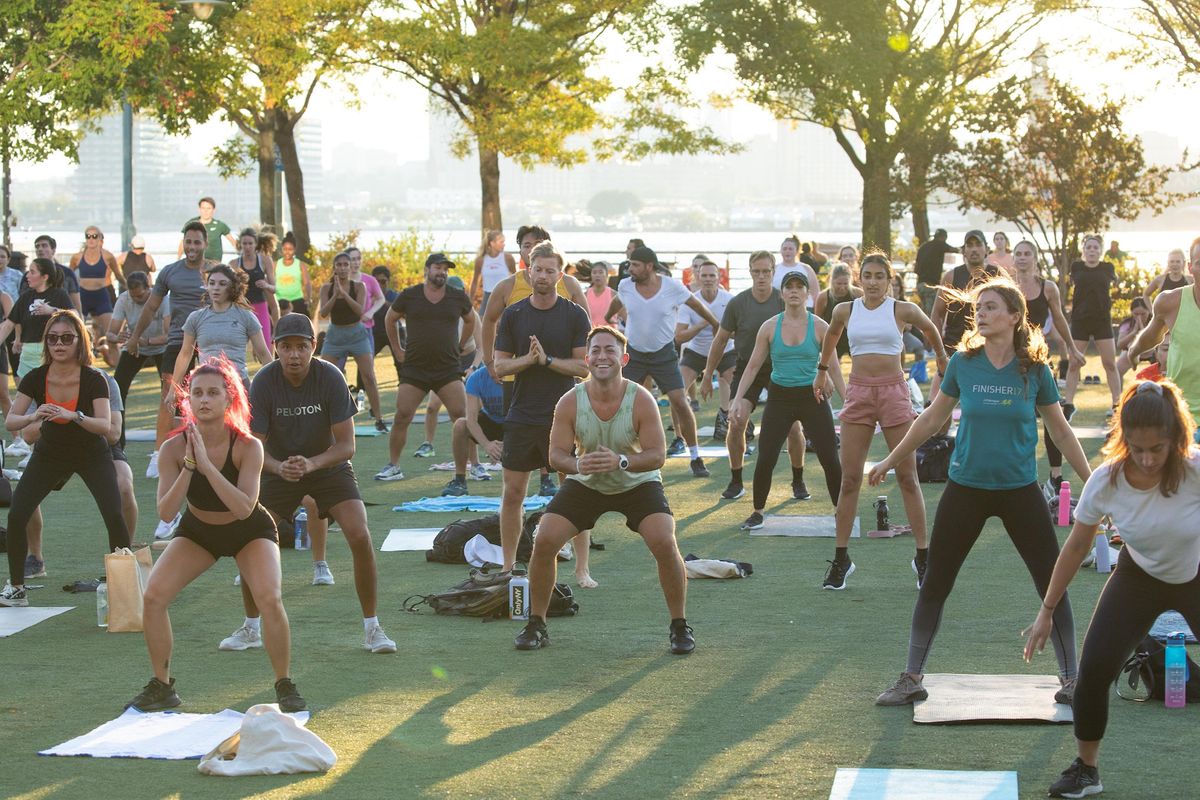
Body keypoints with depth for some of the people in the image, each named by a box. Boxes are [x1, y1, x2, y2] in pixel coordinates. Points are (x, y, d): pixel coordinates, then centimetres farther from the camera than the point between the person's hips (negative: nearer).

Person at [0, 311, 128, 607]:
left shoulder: (94, 380, -23)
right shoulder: (35, 378, -16)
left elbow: (105, 425, -32)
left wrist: (73, 416, -48)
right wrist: (34, 417, -41)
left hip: (92, 455, -2)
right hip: (50, 454, 2)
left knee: (114, 516, -20)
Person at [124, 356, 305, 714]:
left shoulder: (248, 446, -27)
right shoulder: (174, 448, -21)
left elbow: (244, 508, -37)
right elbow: (165, 512, -26)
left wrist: (206, 464, -42)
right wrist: (188, 466, -37)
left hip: (249, 532, -3)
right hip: (197, 530, 3)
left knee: (270, 599, -25)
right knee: (154, 596, -14)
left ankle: (284, 685, -4)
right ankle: (161, 687, 4)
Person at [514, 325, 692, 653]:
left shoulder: (641, 400, -22)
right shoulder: (570, 402, -18)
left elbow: (657, 454, -22)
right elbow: (556, 453, -14)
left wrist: (621, 461, -40)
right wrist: (577, 463, -37)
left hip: (638, 483, -2)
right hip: (585, 484, 2)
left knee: (665, 543, -22)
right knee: (544, 541, -13)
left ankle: (680, 627, -3)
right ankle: (536, 625, 5)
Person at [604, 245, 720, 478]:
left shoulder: (672, 287, -14)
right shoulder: (625, 286, -7)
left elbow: (696, 305, 3)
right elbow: (617, 303, 17)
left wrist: (717, 325, 15)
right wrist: (606, 318, 35)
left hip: (664, 354, -2)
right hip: (633, 352, 2)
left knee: (680, 404, -9)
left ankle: (696, 458, 4)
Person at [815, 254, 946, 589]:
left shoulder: (903, 310, -2)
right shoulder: (845, 311, 4)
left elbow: (929, 329, 18)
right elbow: (831, 336, 26)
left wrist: (941, 358, 33)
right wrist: (822, 370, 35)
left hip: (894, 392, -2)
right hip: (859, 393, 2)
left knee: (908, 477, 0)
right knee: (850, 479, 0)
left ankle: (923, 557, 6)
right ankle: (841, 559, 6)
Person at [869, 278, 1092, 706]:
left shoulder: (1034, 370, -7)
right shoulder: (963, 363, -5)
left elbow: (1060, 431, 5)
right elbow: (932, 418, 8)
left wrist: (1091, 480, 5)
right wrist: (890, 461, 13)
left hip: (1020, 490, -1)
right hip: (966, 489, 1)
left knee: (1052, 583, 1)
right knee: (934, 583, 3)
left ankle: (1070, 679, 16)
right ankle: (912, 679, 14)